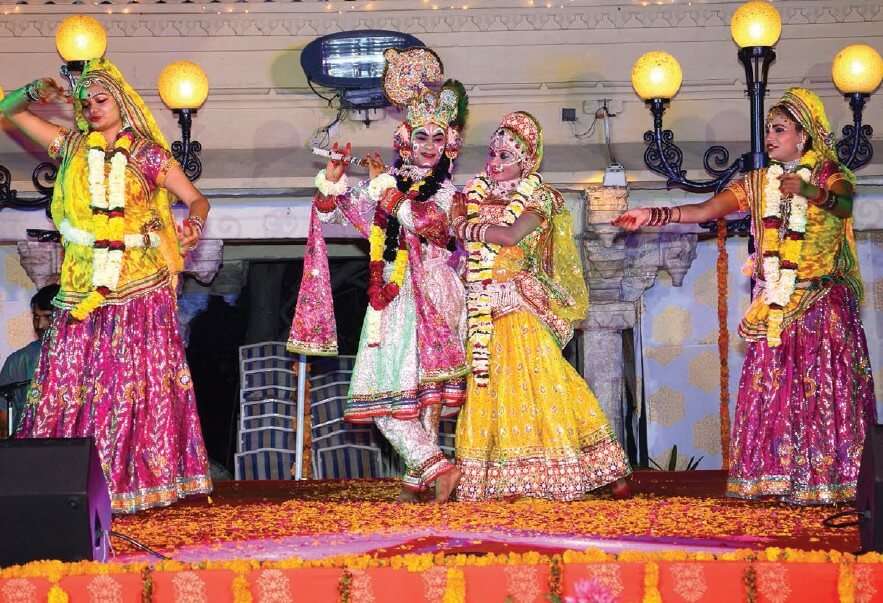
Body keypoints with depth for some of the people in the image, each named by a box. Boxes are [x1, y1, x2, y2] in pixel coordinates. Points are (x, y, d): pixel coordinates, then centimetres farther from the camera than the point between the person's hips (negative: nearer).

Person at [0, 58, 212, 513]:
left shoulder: (149, 155, 3)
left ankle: (140, 475, 3)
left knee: (141, 380, -2)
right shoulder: (72, 147, 10)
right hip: (84, 284, 2)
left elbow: (196, 199, 4)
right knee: (72, 376, -2)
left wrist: (193, 226, -17)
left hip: (140, 285, -2)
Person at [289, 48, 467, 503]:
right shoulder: (384, 183, 14)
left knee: (424, 386, -7)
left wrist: (389, 186, -13)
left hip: (430, 294, -4)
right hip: (390, 295, 4)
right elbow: (329, 212, 14)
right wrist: (333, 177, -4)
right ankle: (434, 466, -3)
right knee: (385, 387, -2)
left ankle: (419, 474, -5)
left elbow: (424, 222, -16)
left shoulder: (446, 191, 4)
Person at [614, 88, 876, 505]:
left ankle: (825, 479, -4)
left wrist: (809, 190, -34)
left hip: (823, 304, -4)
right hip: (775, 306, 4)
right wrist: (652, 216, -7)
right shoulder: (758, 183, 10)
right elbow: (704, 211, 2)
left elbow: (844, 203, -19)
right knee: (770, 388, -1)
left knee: (822, 390, -7)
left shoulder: (830, 175, 1)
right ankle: (775, 478, 3)